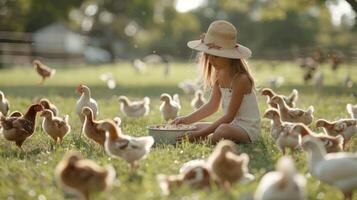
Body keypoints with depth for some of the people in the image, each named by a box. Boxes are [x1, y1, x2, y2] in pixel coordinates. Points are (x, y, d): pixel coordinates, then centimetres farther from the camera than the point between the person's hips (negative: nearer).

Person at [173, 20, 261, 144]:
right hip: (232, 125, 9)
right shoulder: (219, 73, 5)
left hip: (248, 130, -9)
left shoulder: (240, 79, -21)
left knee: (223, 132, -38)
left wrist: (201, 133, -25)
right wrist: (186, 120, 5)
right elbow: (212, 105, 13)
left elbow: (229, 116, -22)